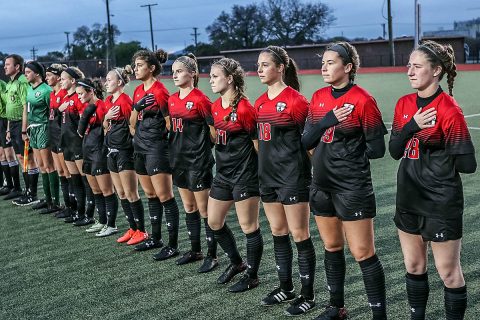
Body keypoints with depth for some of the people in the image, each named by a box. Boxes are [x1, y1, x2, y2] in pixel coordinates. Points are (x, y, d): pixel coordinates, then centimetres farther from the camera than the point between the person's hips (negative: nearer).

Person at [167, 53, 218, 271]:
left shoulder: (200, 99, -14)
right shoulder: (172, 100, 8)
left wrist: (202, 146, -5)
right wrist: (174, 149, 12)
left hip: (198, 161, -8)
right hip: (179, 159, 8)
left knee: (204, 210, 0)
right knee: (189, 208, 16)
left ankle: (212, 255, 10)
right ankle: (195, 250, 27)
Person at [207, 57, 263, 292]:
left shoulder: (244, 109, -16)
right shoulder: (215, 107, 7)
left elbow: (258, 143, -11)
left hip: (244, 174, -9)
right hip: (223, 173, 9)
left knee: (248, 226, 2)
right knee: (214, 222, 14)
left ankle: (252, 276, 17)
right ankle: (236, 262, 33)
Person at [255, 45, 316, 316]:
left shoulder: (296, 100, -12)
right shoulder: (261, 102, 10)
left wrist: (311, 171, -7)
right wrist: (265, 162, 16)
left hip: (292, 176, -8)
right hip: (268, 175, 8)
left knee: (300, 235, 0)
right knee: (278, 232, 15)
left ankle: (308, 295, 11)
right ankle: (286, 287, 28)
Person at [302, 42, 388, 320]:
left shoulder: (363, 100, -13)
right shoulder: (319, 97, 6)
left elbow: (377, 149, -13)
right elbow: (307, 141, 1)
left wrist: (346, 149, -4)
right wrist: (325, 122, -15)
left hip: (353, 188, -7)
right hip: (322, 184, 7)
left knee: (363, 253, -2)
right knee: (332, 247, 18)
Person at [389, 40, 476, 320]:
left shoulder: (449, 110, -17)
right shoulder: (404, 104, 3)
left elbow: (467, 164, -17)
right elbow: (395, 151, -3)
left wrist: (435, 150, -7)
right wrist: (412, 126, -18)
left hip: (441, 204, -7)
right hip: (409, 200, 7)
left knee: (449, 272, 6)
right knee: (413, 266, 18)